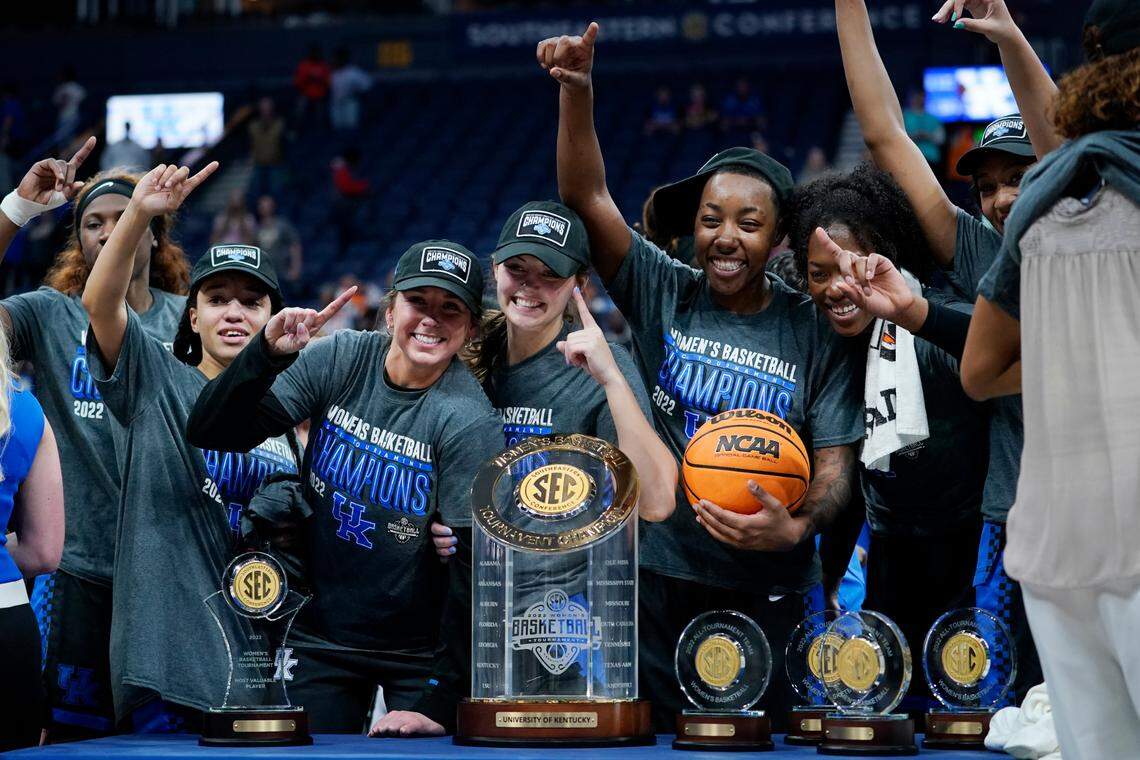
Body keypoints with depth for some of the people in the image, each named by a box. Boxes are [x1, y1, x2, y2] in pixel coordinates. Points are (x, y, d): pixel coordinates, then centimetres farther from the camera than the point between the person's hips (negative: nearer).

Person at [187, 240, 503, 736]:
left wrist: (437, 701, -23)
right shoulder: (339, 360, -5)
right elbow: (212, 434, -8)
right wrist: (267, 355, -26)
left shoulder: (468, 420, -17)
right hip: (322, 637, 3)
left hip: (421, 653, -3)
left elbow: (474, 563, -19)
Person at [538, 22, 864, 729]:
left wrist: (796, 526, -22)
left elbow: (835, 464, -2)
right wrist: (576, 92, -20)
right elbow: (588, 197, -6)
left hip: (770, 592, -1)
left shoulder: (815, 333, -1)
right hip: (661, 575, 1)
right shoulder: (664, 296, 2)